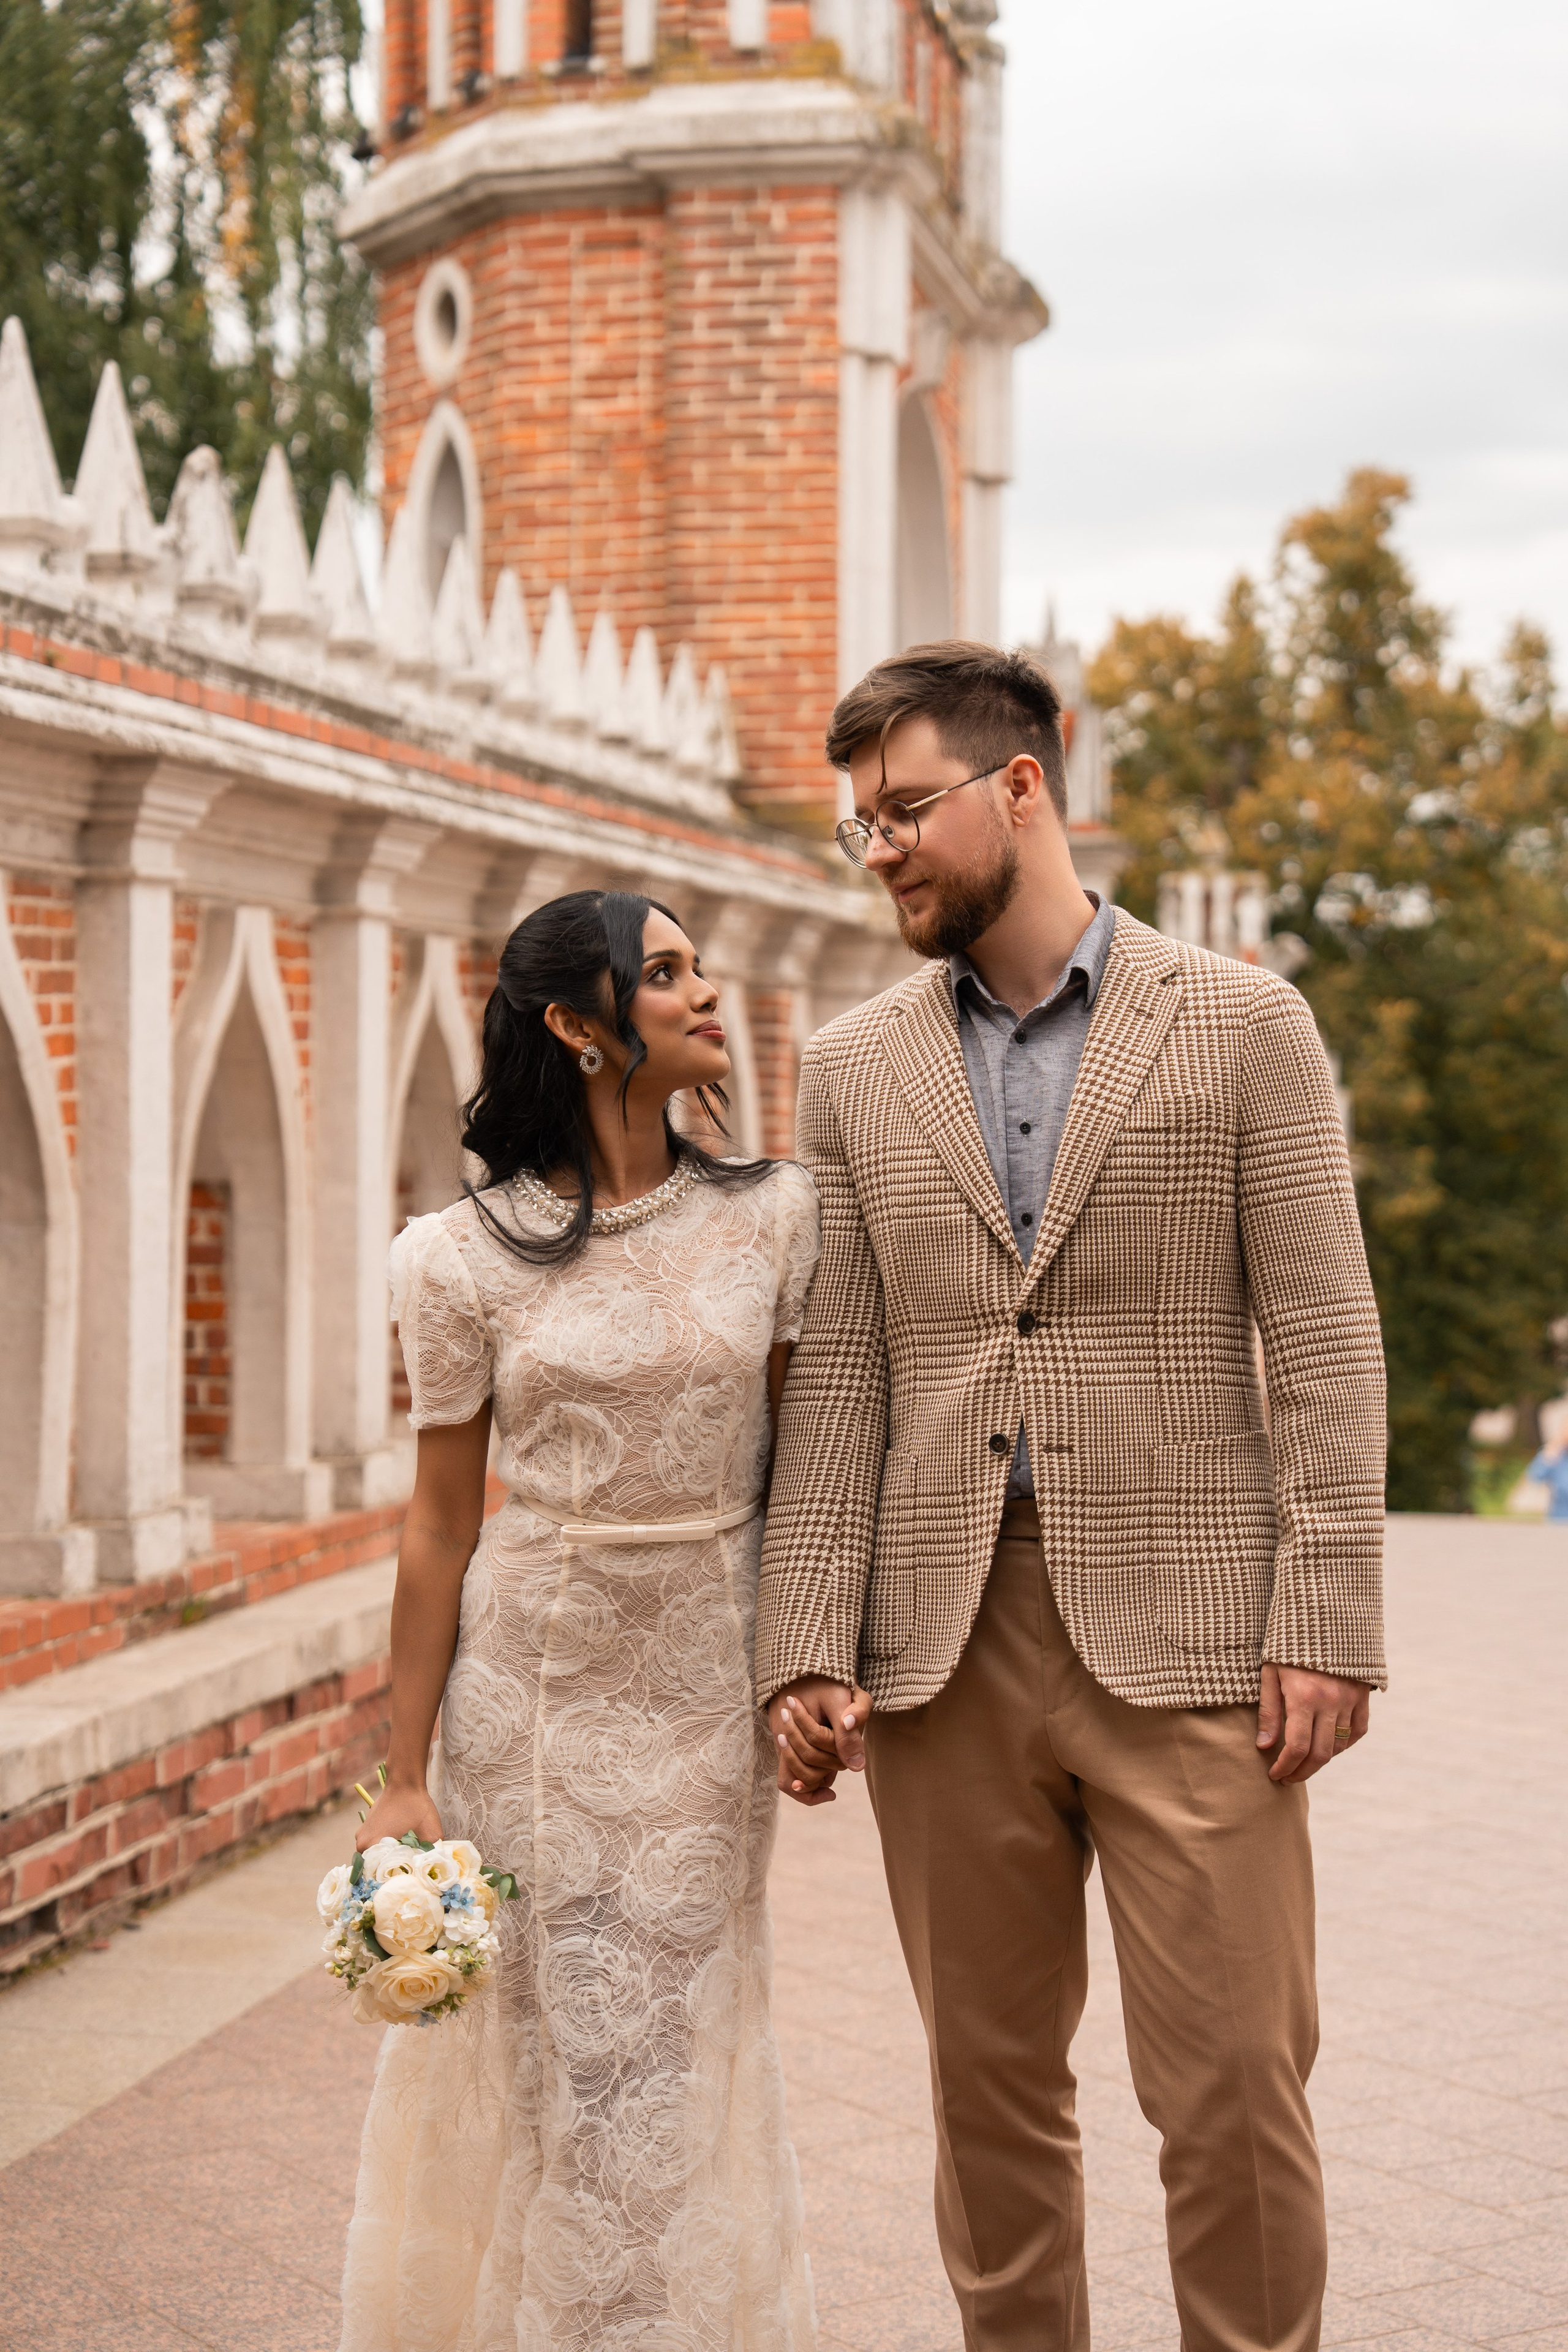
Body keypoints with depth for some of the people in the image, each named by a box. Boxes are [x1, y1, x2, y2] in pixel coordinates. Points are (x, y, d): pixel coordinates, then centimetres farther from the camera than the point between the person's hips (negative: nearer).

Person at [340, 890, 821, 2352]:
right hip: (534, 1686, -2)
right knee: (559, 2052, 6)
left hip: (711, 1683, 2)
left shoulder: (773, 1216, -1)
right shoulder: (467, 1258, -6)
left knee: (691, 2051, 10)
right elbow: (438, 1527, -2)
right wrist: (404, 1778, -1)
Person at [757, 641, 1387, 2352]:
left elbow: (1324, 1348, -2)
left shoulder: (1242, 1024, 1)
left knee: (1232, 2089, -1)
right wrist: (808, 1647, -1)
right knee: (990, 2083, 11)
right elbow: (837, 1381, 7)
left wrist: (1324, 1624, -9)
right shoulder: (854, 1069, 10)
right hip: (944, 1649, 3)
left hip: (1182, 1633, -3)